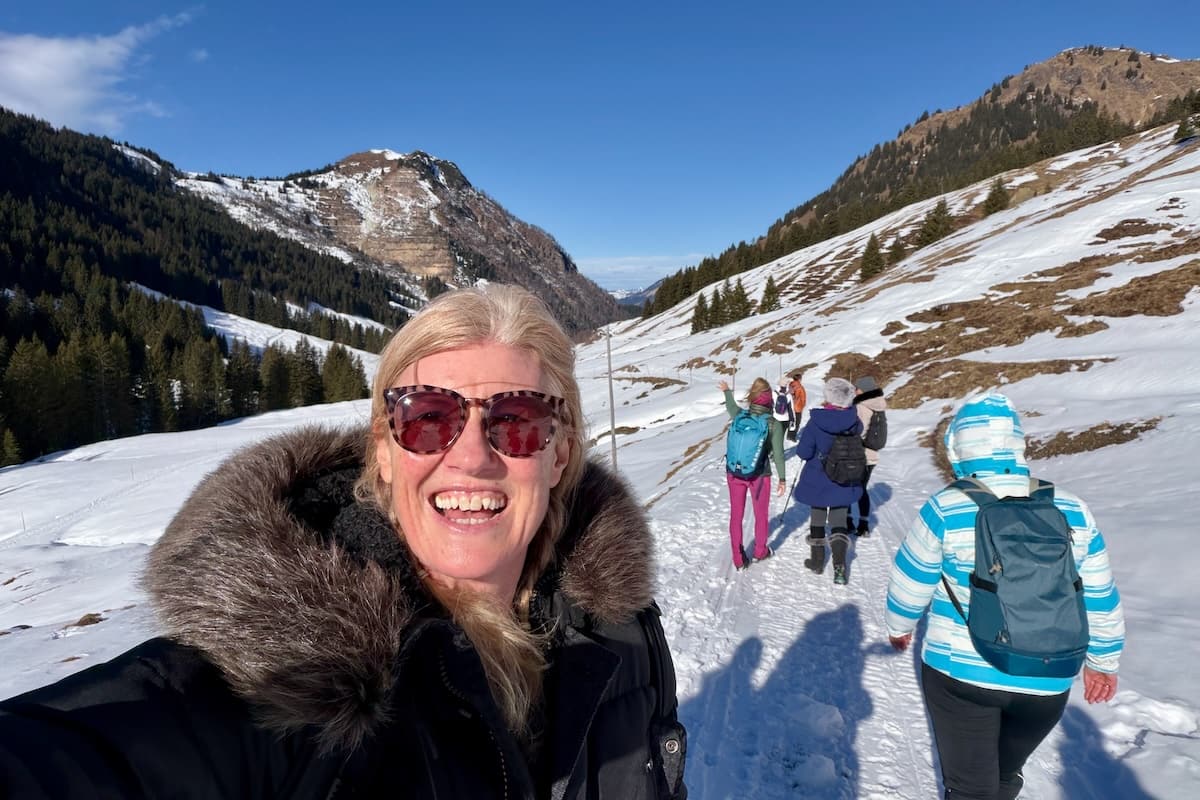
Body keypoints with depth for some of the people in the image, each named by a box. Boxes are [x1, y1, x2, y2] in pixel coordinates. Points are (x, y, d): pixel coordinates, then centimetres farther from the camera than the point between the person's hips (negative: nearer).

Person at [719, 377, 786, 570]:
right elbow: (778, 453, -12)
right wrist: (782, 478, 0)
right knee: (761, 515, 20)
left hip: (735, 473, 2)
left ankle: (738, 559, 20)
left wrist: (726, 391, 37)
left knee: (736, 515, 13)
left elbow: (730, 405, 15)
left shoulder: (739, 415, -8)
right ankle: (760, 551, 38)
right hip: (759, 475, -2)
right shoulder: (774, 425, -15)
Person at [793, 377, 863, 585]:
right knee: (839, 522, 10)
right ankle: (839, 565, -5)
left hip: (818, 481, -1)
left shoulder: (816, 422, -21)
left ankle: (817, 560, 27)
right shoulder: (854, 421, -12)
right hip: (844, 482, 2)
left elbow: (803, 452, -17)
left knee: (818, 517, 18)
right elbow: (858, 433, 10)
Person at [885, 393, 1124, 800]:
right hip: (1045, 683, 3)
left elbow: (909, 585, -6)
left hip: (958, 674, -3)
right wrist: (1102, 662, 19)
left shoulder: (944, 511, -16)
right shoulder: (1073, 513, -6)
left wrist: (898, 628, 13)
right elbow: (1100, 600, 3)